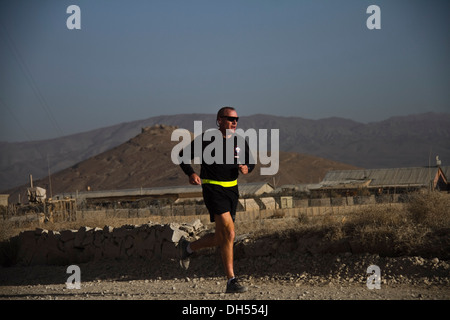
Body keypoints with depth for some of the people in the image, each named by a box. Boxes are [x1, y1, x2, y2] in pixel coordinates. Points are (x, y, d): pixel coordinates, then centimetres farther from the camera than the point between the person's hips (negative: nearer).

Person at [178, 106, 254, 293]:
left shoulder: (239, 141, 7)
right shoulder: (206, 139, -7)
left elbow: (250, 161, 18)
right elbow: (183, 155, 1)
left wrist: (246, 168, -6)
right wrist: (191, 174, -16)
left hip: (232, 190, 7)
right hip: (213, 189, -7)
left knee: (220, 239, 10)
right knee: (229, 234, -18)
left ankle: (188, 247, 36)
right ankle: (231, 281, -13)